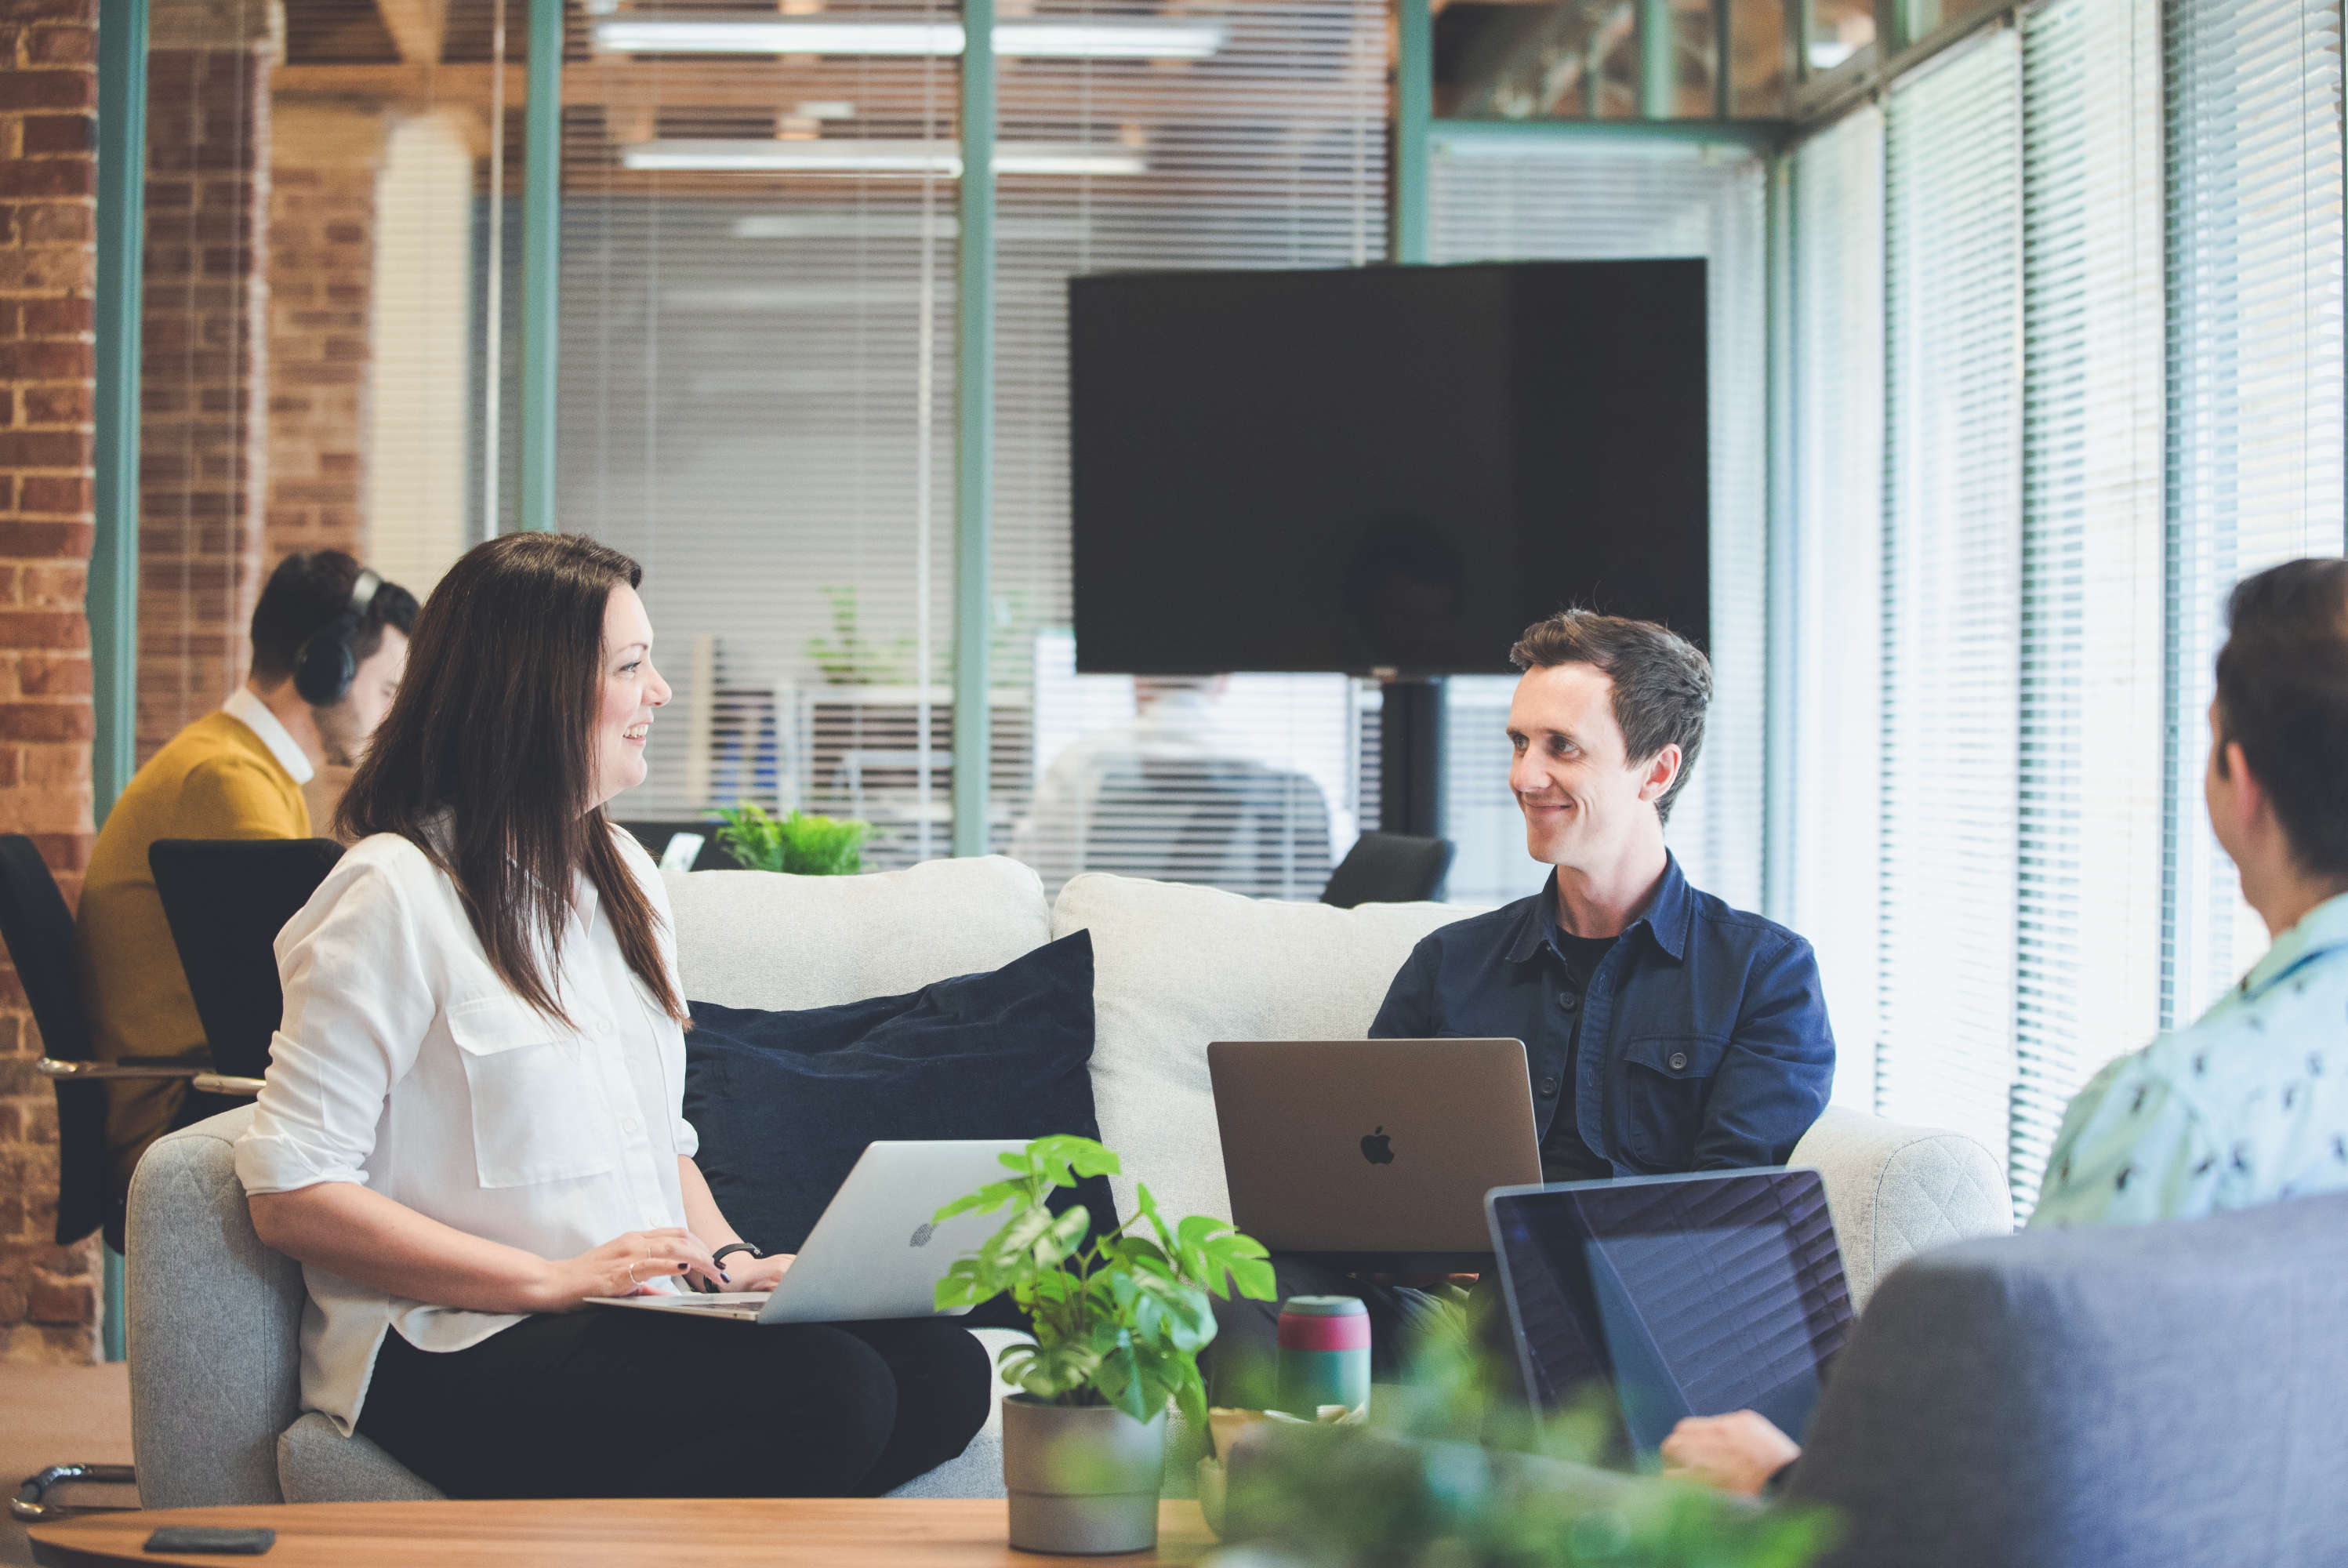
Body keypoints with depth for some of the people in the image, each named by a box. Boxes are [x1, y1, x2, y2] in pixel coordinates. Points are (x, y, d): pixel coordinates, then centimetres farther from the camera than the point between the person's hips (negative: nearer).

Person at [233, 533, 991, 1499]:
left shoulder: (623, 876, 21)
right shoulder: (398, 895, -6)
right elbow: (289, 1198, -12)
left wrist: (733, 1262, 4)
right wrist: (555, 1279, -17)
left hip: (644, 1323, 8)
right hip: (457, 1363, -8)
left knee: (942, 1369, -20)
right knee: (827, 1393, -31)